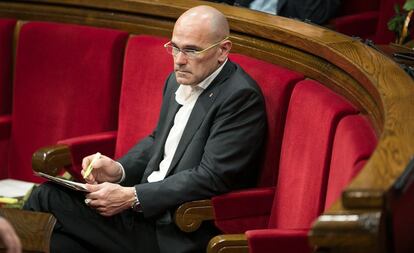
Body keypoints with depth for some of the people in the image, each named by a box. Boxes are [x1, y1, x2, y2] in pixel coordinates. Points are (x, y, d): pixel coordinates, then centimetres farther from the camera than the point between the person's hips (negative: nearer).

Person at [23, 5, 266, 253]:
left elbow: (212, 177, -20)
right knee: (49, 196, -11)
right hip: (146, 212, 8)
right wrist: (119, 170, 2)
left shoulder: (242, 97, -15)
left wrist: (131, 197, -20)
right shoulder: (179, 81, 12)